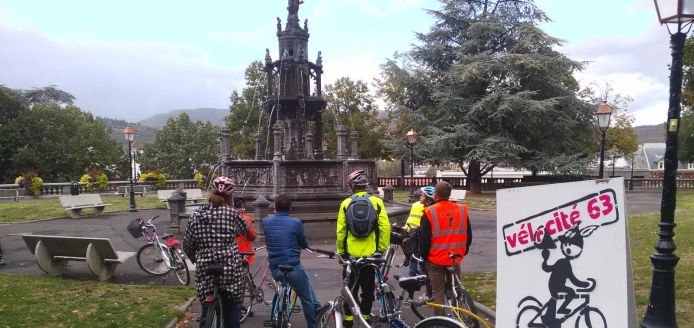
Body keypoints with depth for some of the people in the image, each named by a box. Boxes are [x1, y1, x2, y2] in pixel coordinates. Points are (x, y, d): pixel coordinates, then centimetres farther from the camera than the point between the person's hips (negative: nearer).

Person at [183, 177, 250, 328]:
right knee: (231, 310, 10)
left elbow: (187, 245, 7)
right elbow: (244, 229, 11)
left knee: (207, 309, 17)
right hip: (230, 269, -2)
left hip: (204, 269, 3)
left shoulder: (197, 214, 4)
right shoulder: (231, 212, -5)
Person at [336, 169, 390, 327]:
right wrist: (382, 249, 1)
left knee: (350, 287, 12)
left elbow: (340, 231, -4)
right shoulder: (377, 202, -4)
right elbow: (385, 228, -9)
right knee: (368, 288, 13)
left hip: (351, 253, 0)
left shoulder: (346, 204, -4)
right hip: (371, 253, 0)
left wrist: (340, 251, 6)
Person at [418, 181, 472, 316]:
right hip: (455, 258, 3)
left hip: (435, 259, -3)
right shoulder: (462, 210, -1)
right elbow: (468, 235, 7)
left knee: (438, 292, 7)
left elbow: (424, 238, -9)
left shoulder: (430, 212, -12)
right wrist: (463, 252, 20)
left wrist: (423, 255, 6)